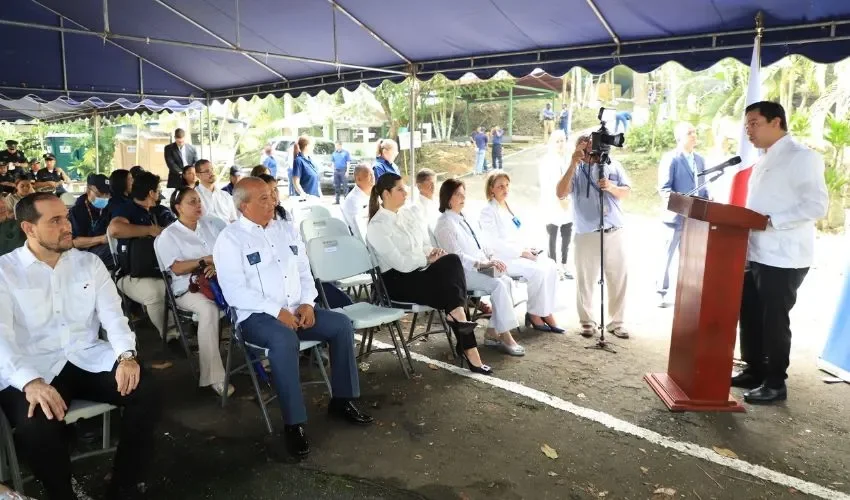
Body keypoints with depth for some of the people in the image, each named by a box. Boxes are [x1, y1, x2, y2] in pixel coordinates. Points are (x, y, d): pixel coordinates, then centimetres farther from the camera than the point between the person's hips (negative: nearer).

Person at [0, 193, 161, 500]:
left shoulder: (89, 263, 9)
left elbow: (113, 314, 2)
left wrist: (126, 355, -19)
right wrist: (30, 382, -31)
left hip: (88, 359, 3)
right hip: (33, 368, -3)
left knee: (146, 390, -21)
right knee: (35, 424, -32)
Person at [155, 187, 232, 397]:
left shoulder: (213, 224, 16)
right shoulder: (168, 235, 6)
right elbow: (177, 268, -6)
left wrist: (219, 264, -13)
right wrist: (207, 260, -11)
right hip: (189, 288, -4)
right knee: (209, 309, -37)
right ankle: (213, 377, -33)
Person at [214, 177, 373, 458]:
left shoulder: (287, 229, 13)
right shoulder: (230, 239, -6)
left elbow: (305, 272, 14)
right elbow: (235, 292, -15)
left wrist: (307, 303, -5)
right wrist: (276, 311, -22)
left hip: (297, 309, 6)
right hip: (257, 315, -6)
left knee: (341, 324, -13)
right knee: (285, 339, -36)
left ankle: (341, 401, 1)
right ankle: (294, 423, -26)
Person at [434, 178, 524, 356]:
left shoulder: (463, 218, 17)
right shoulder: (445, 223, -8)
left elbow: (477, 246, 21)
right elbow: (455, 256, -16)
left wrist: (491, 258, 2)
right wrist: (482, 264, -23)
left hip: (478, 268, 8)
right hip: (460, 273, -8)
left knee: (507, 281, -15)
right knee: (498, 285, -26)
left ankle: (492, 332, -9)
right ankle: (505, 336, -20)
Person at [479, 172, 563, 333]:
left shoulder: (508, 207, 18)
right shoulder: (488, 211, -8)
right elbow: (493, 243, -17)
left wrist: (529, 248, 1)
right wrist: (521, 252, -19)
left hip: (520, 253, 8)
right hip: (503, 258, -8)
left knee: (550, 265, -15)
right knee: (538, 270, -27)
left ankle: (546, 312, -11)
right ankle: (534, 314, -11)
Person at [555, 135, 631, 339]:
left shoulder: (613, 165, 9)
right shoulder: (575, 170, 1)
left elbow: (626, 192, 6)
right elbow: (560, 194, -13)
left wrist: (611, 187, -15)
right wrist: (573, 165, -17)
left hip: (615, 232, 3)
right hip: (587, 235, -2)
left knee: (619, 278, 8)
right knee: (585, 280, 4)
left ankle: (616, 322, 19)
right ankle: (587, 322, 17)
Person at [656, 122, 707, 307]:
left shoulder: (699, 159, 15)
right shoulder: (670, 158, -7)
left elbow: (702, 187, 18)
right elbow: (664, 188, -13)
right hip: (677, 216, -7)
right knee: (668, 256, 1)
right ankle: (661, 293, 10)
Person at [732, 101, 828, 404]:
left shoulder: (801, 157, -11)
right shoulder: (764, 162, 16)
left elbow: (817, 206, -19)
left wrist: (772, 220, -24)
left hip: (784, 258, -8)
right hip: (756, 254, 8)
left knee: (774, 320, 0)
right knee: (750, 315, 14)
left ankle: (775, 383, 14)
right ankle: (754, 371, 28)